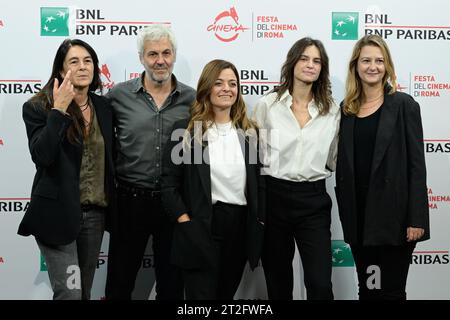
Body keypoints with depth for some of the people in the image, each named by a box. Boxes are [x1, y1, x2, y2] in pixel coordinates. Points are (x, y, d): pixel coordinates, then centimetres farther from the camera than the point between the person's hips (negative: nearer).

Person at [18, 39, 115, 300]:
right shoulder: (38, 107, -9)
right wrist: (59, 110, -24)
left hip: (95, 213, 5)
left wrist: (111, 206, 11)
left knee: (84, 291, 16)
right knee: (70, 293, -6)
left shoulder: (104, 107, 5)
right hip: (58, 213, -5)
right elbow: (41, 156, -23)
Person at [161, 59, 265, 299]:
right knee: (202, 294, 0)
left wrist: (260, 222, 5)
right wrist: (185, 223, -12)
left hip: (241, 227, 4)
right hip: (200, 228, -4)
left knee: (227, 295, 16)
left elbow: (258, 181, 11)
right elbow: (169, 184, -5)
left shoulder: (249, 131, 10)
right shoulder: (186, 130, -3)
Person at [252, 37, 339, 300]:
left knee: (320, 284, -5)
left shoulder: (332, 110, 3)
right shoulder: (267, 104, -1)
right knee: (278, 281, 12)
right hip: (274, 197, 0)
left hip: (314, 201, 1)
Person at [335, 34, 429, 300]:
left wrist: (416, 218, -14)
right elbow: (343, 163, 11)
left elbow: (416, 163, -8)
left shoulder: (404, 105, -4)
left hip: (394, 213, -4)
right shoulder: (347, 109, 8)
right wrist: (345, 213, 7)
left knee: (391, 290, 4)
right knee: (367, 289, 14)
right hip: (358, 214, 4)